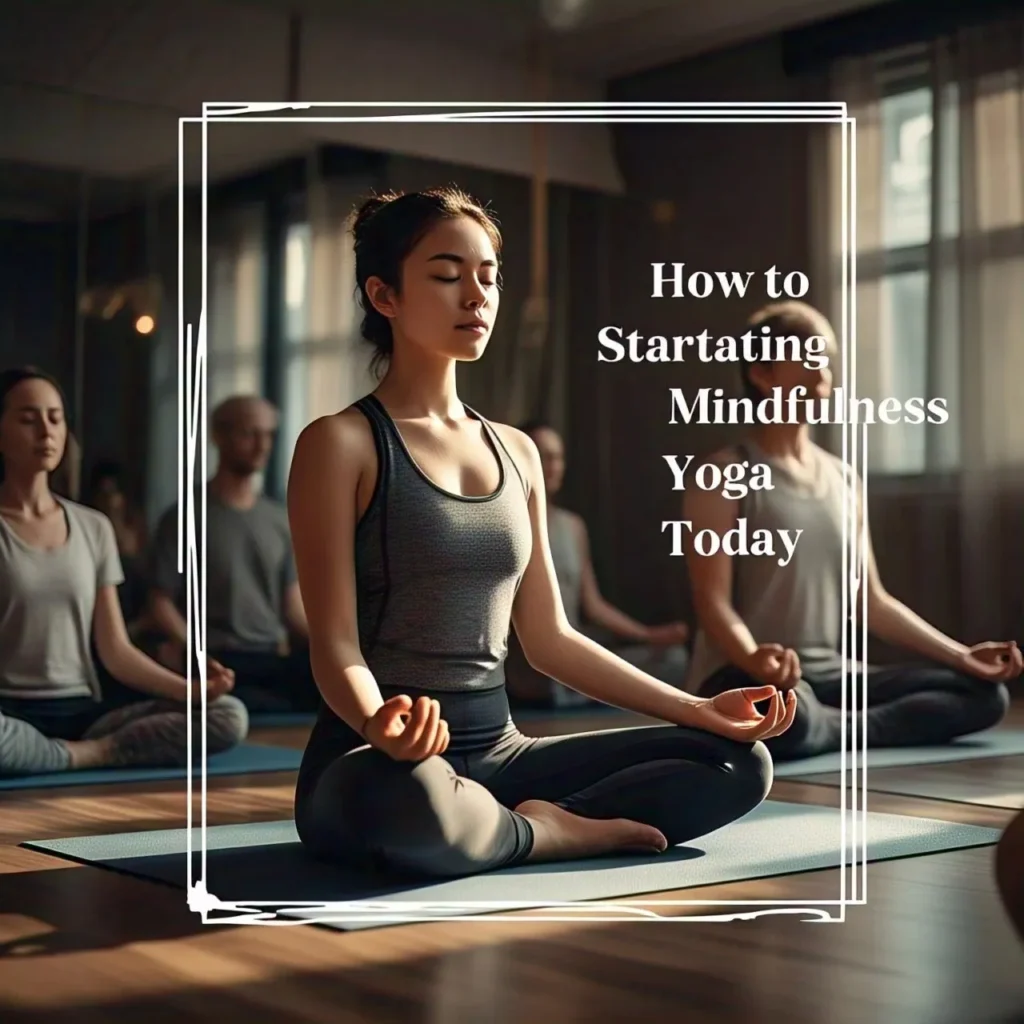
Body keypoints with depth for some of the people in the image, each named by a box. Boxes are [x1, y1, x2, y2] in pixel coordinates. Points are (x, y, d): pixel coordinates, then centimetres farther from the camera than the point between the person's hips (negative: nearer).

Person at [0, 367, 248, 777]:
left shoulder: (94, 528, 13)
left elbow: (115, 651, 10)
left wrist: (188, 688, -8)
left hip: (83, 713, 5)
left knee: (227, 715, -18)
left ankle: (84, 752, -21)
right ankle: (88, 756, -17)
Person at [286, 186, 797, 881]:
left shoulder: (517, 453, 14)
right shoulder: (342, 443, -5)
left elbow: (550, 637, 15)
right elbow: (336, 644, -12)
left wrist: (701, 709, 8)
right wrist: (378, 724, -35)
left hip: (498, 750, 6)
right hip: (379, 762, -6)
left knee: (740, 761, -6)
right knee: (408, 801, -43)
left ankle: (511, 827, -13)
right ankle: (546, 835, -12)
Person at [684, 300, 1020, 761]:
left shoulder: (844, 480, 16)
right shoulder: (724, 477, -5)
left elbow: (870, 601, 17)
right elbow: (713, 601, -14)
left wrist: (962, 655, 6)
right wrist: (755, 660, -35)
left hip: (831, 673, 7)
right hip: (743, 677, -7)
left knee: (984, 694, -9)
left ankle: (836, 729, -17)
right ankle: (851, 728, -12)